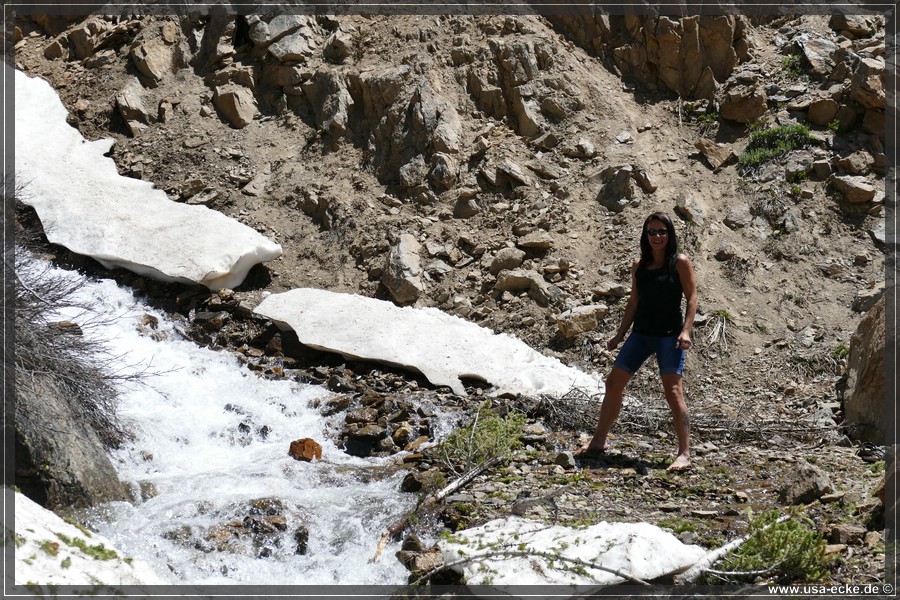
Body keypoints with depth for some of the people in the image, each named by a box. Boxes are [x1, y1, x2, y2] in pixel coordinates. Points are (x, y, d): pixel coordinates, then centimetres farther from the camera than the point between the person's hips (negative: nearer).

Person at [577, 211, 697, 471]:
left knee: (673, 391, -13)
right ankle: (598, 441, 20)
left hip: (669, 335, -6)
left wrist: (686, 330, -18)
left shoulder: (679, 262, -5)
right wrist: (620, 333, 15)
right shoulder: (639, 265, 9)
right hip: (641, 333, 6)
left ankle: (684, 454, -8)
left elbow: (692, 297, -7)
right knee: (614, 382, 7)